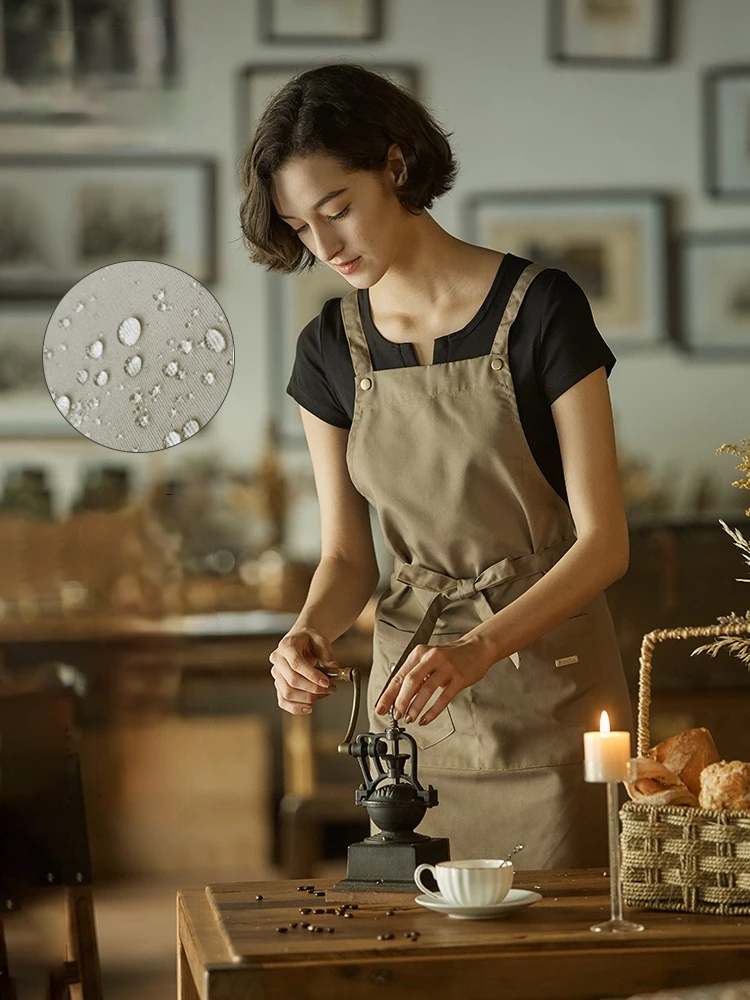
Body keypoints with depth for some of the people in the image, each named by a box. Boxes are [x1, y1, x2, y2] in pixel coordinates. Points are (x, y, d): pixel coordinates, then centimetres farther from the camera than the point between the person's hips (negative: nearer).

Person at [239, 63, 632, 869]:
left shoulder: (539, 306, -11)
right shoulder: (331, 349, 2)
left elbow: (604, 541, -14)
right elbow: (347, 556, 6)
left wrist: (477, 649, -27)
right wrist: (309, 633, -15)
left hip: (550, 674, -3)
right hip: (413, 690, 3)